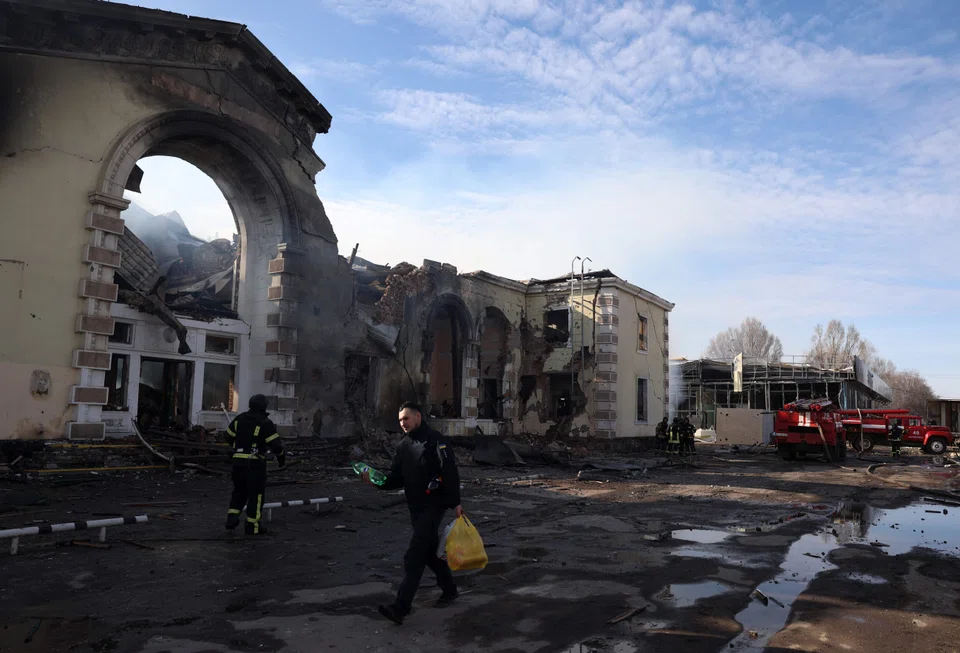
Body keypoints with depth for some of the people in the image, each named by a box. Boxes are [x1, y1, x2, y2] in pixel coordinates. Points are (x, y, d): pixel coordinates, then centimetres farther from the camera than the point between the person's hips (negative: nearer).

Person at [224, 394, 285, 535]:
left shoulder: (240, 418, 7)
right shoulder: (265, 423, -10)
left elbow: (229, 436, 17)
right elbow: (275, 444, -13)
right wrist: (282, 458, 4)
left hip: (238, 461, 5)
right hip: (255, 462, -5)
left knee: (239, 490, 21)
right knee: (256, 494, 5)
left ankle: (232, 517, 9)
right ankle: (252, 526, 8)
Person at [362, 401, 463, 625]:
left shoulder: (436, 441, -11)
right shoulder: (404, 445, 11)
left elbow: (450, 473, -17)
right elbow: (396, 478, 9)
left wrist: (455, 503, -21)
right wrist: (376, 480, -9)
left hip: (433, 506, -8)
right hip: (415, 507, 8)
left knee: (414, 555, -11)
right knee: (431, 551, 17)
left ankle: (401, 607, -11)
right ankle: (449, 590, 36)